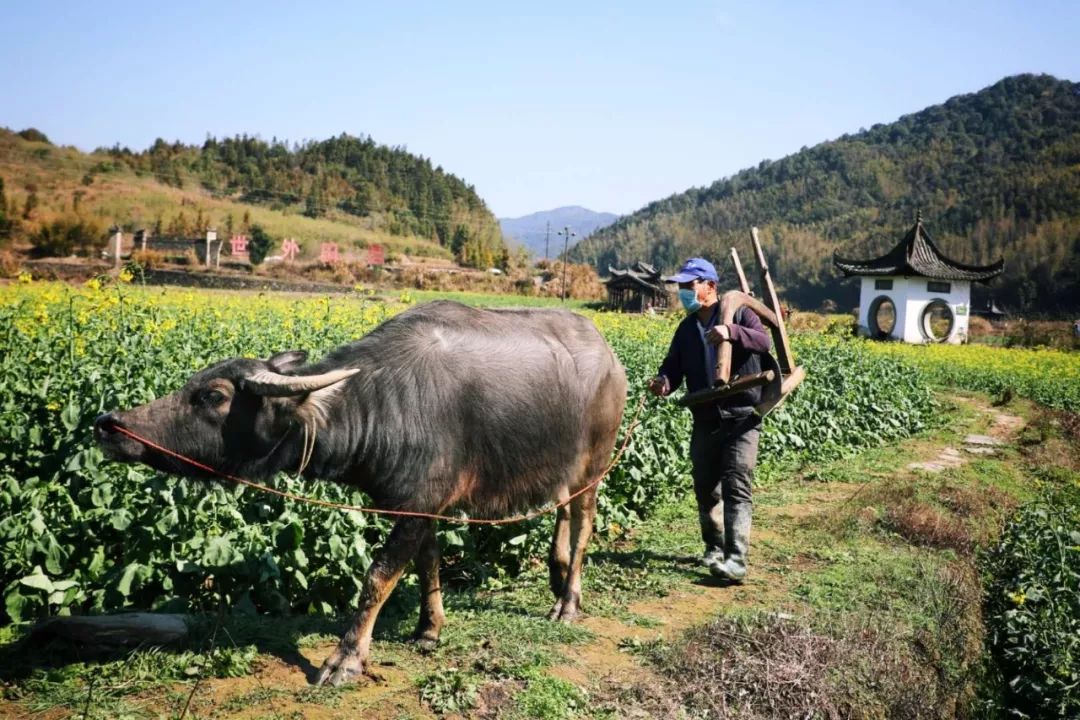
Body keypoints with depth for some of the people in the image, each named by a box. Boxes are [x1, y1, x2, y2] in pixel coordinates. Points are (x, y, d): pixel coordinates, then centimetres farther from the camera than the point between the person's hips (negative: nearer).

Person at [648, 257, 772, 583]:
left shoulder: (738, 314, -4)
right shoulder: (686, 329, 11)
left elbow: (765, 342, -21)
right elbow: (673, 368, 6)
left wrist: (732, 331, -39)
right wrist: (663, 382, -18)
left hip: (741, 419, -6)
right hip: (705, 421, 6)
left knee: (736, 488, -13)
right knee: (705, 488, 13)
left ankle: (736, 559, -16)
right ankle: (715, 549, 30)